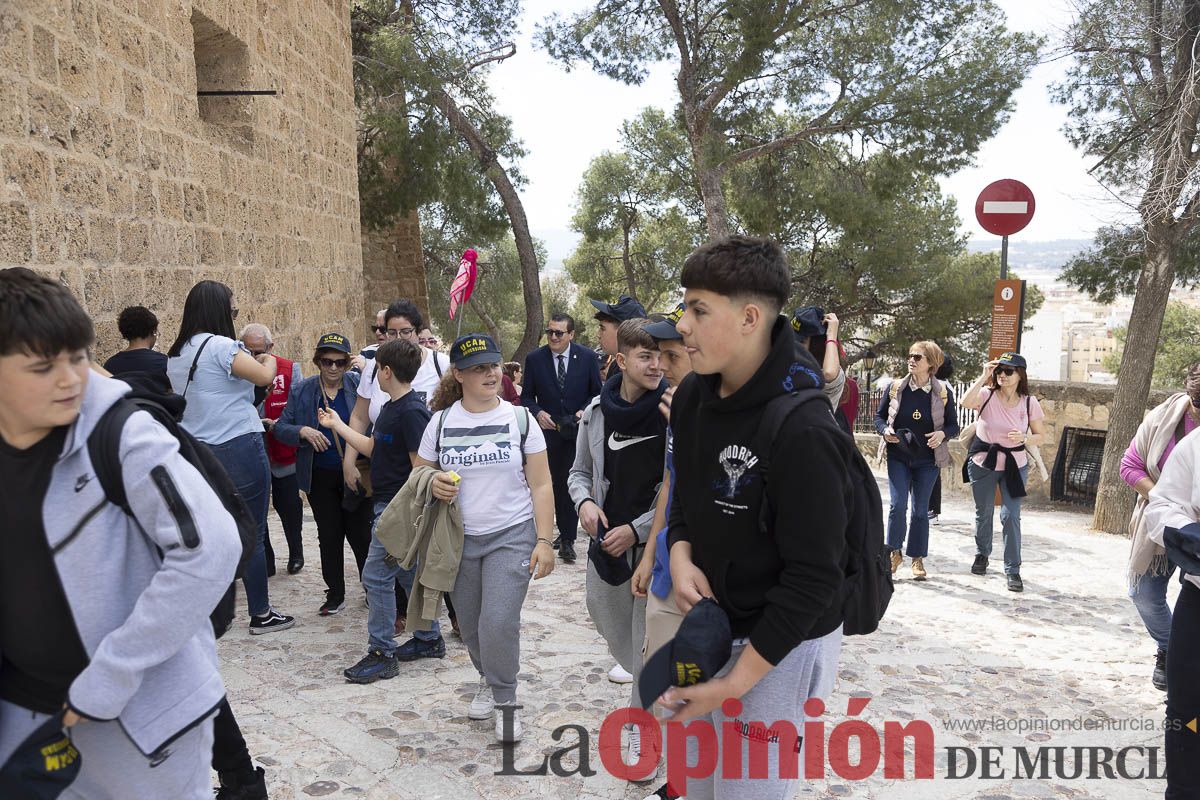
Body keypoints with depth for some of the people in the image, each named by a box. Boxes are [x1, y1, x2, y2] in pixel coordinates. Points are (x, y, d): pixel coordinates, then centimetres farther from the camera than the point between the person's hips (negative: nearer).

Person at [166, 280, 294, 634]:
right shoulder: (220, 346, -15)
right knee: (252, 535, 3)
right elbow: (265, 376, -22)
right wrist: (268, 359, 2)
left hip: (197, 452, 8)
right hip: (239, 449, -8)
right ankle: (261, 614, 11)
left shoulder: (175, 354, 10)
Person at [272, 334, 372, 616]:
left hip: (356, 474, -2)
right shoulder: (302, 391, 2)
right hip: (321, 477, 2)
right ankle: (335, 595, 24)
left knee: (361, 535, 3)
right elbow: (280, 427, 2)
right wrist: (303, 431, -19)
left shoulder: (358, 385, -5)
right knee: (329, 537, 11)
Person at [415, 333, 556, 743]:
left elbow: (541, 485, -2)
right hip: (459, 540, 3)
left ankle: (506, 701, 7)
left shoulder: (520, 418, -3)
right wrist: (433, 485, -14)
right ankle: (488, 680, 40)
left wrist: (544, 540, -8)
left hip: (511, 537, -2)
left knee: (499, 623, -14)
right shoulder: (440, 421, 1)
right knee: (471, 626, 12)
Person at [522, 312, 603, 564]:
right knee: (557, 484, 12)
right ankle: (566, 533, 27)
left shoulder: (588, 357, -4)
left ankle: (567, 539, 3)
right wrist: (537, 412, -14)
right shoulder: (534, 359, -1)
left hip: (579, 431, -2)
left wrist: (584, 411, -14)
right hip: (549, 430, 2)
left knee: (571, 484, -5)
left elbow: (597, 392, 3)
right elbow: (527, 396, 4)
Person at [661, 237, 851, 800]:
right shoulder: (693, 395, -3)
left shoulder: (803, 433, -28)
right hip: (711, 620, 7)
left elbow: (813, 577, -25)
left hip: (782, 643, -7)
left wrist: (733, 685, -21)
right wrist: (681, 556, -9)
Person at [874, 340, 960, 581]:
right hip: (898, 456, 0)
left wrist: (943, 434, -18)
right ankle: (895, 552, 10)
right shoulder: (895, 387, -2)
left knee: (921, 510, 7)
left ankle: (917, 559, 19)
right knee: (898, 505, -9)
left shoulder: (943, 392, -2)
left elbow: (953, 425, 4)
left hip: (927, 459, 0)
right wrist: (885, 431, -13)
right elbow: (879, 415, 8)